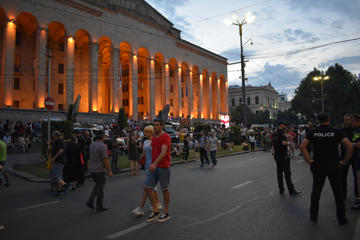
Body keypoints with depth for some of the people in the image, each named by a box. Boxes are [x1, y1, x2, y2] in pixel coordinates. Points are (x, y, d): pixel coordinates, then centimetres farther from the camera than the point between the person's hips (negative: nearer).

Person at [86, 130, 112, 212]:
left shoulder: (92, 145, 6)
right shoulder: (103, 146, -18)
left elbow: (91, 157, 14)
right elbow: (105, 160, -20)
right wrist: (109, 171, -12)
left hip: (92, 169, 8)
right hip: (99, 170, -7)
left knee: (98, 185, 24)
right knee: (100, 188, 6)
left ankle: (90, 202, 18)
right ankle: (100, 207, 17)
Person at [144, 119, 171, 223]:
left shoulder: (166, 137, -13)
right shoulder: (153, 138, 12)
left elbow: (163, 152, -26)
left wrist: (155, 163, -37)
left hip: (163, 167, -7)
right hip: (154, 167, 8)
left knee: (164, 189, 4)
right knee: (148, 188, 4)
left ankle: (166, 213, 20)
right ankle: (155, 211, 17)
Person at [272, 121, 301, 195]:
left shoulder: (274, 134, 13)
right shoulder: (281, 133, -14)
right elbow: (284, 143, -27)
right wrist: (287, 141, -6)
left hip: (276, 155, 9)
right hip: (283, 155, -8)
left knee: (279, 172, 11)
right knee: (287, 173, -3)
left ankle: (281, 189, 16)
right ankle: (291, 190, 2)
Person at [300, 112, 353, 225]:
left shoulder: (313, 132, -1)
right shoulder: (336, 132, -4)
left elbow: (302, 146, -11)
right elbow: (349, 146, -11)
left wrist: (308, 160, -5)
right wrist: (345, 161, -2)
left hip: (318, 166, 1)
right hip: (334, 166, -1)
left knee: (316, 191, 11)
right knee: (338, 192, 11)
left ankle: (313, 216, 21)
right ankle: (341, 219, 21)